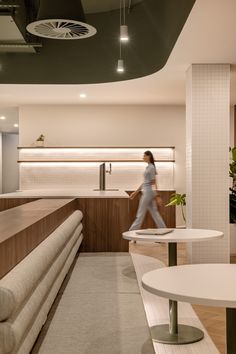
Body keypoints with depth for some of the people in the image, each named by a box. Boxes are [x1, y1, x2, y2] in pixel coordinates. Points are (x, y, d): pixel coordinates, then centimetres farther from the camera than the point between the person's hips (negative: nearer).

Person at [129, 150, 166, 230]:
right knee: (154, 213, 9)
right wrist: (136, 192, 21)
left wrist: (156, 195, -18)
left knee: (140, 214, -3)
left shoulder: (151, 167, -12)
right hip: (146, 192, 10)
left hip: (148, 192, -10)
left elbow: (154, 182, -16)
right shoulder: (148, 167, 16)